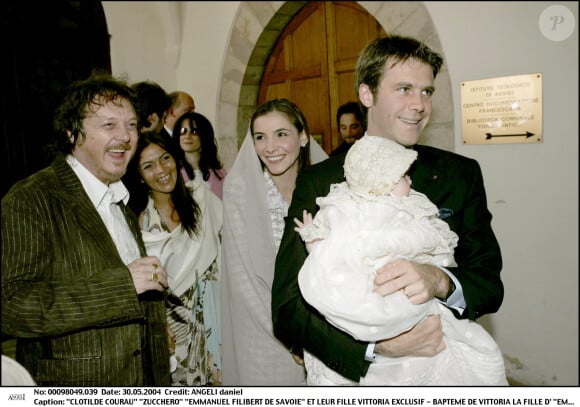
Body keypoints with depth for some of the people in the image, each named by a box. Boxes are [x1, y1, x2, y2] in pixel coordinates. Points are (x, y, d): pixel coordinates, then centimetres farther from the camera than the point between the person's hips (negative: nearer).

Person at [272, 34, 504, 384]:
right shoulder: (317, 183, -13)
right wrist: (378, 344, -32)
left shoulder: (462, 174, -6)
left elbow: (490, 283, -7)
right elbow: (288, 309, -17)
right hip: (352, 372, -1)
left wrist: (440, 281, -30)